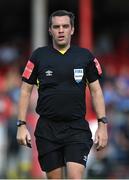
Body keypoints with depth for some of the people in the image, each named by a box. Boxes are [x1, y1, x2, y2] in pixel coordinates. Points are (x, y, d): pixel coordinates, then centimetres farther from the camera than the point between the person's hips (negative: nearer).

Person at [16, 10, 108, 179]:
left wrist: (102, 124, 0)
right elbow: (26, 90, 6)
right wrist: (21, 125, -1)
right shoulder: (38, 56, 3)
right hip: (47, 128, 1)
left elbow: (96, 90, 7)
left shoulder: (86, 56, 4)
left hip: (77, 127, -1)